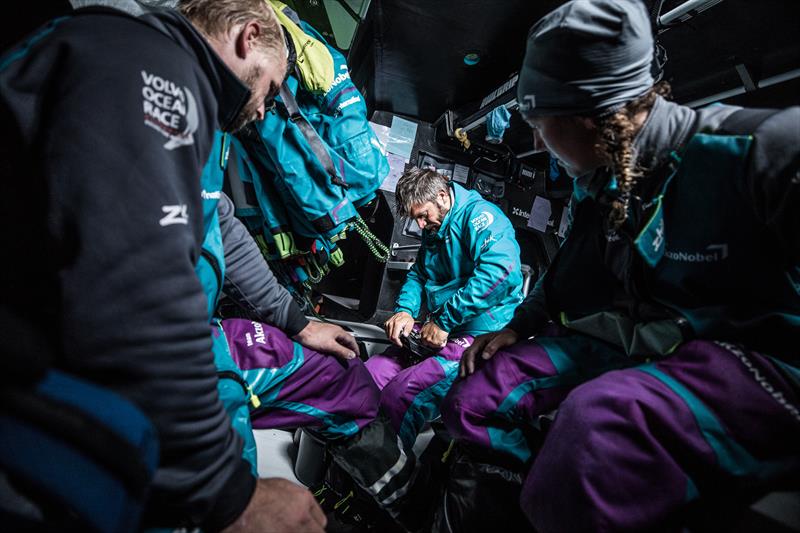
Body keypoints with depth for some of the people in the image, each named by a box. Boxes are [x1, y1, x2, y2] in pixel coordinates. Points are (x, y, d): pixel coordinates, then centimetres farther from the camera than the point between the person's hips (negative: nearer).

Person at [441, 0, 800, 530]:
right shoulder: (597, 183, 8)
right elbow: (569, 271, 20)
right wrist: (519, 326, 11)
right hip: (629, 343, 7)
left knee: (595, 423, -40)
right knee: (470, 404, 1)